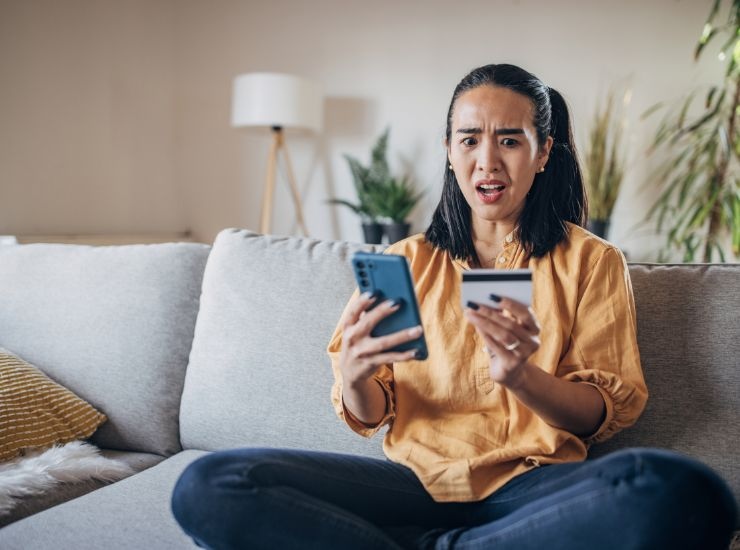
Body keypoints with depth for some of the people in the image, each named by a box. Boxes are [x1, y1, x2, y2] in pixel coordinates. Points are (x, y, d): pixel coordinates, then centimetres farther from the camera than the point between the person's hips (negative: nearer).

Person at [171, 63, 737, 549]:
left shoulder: (593, 261, 7)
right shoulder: (406, 262, 11)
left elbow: (606, 414, 1)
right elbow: (369, 417, 7)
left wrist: (521, 376, -21)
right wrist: (353, 377, -18)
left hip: (531, 483, 0)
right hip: (417, 476, 1)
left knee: (687, 494, -35)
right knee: (207, 486, -21)